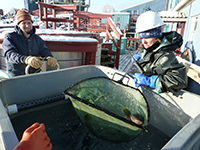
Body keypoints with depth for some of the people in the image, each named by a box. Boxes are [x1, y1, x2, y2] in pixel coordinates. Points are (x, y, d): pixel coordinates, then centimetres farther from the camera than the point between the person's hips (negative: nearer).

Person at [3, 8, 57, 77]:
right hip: (17, 74, -3)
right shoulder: (9, 37, 1)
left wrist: (49, 57, -25)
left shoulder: (37, 39, 15)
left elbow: (44, 50, 2)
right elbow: (10, 54, -15)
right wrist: (26, 59, -38)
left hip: (35, 73, 3)